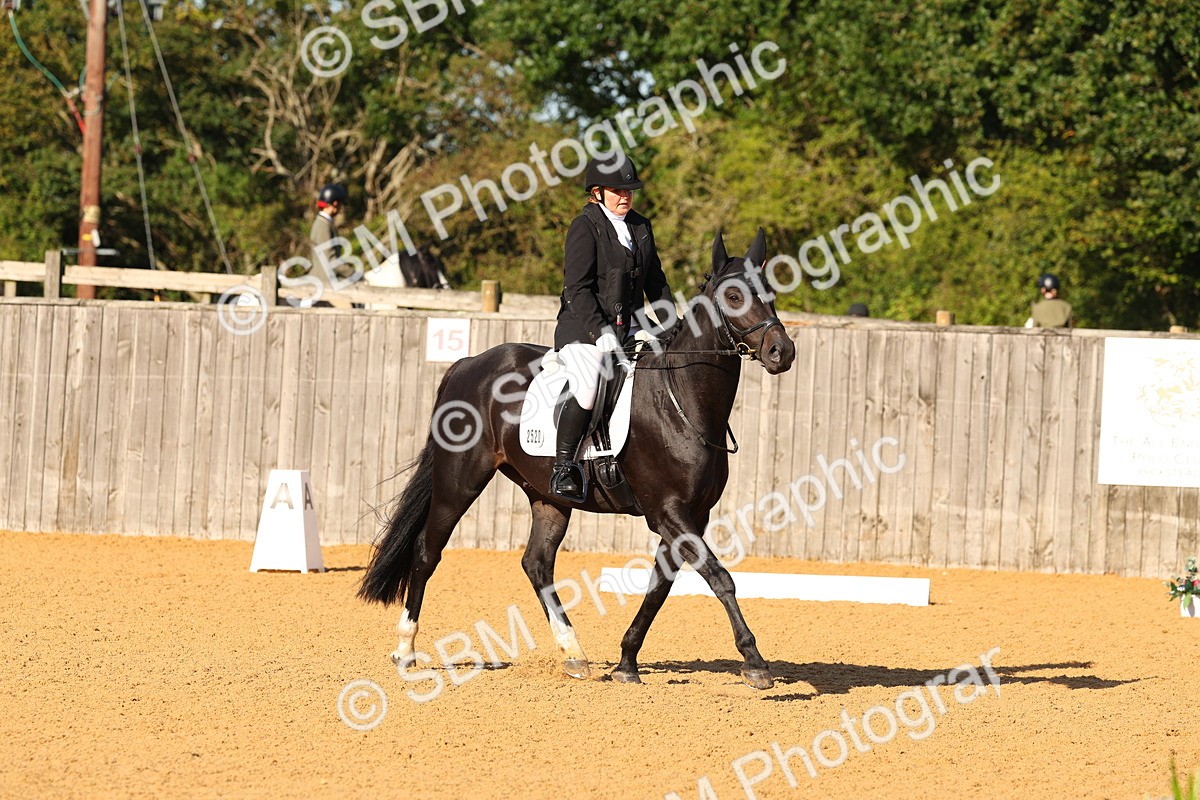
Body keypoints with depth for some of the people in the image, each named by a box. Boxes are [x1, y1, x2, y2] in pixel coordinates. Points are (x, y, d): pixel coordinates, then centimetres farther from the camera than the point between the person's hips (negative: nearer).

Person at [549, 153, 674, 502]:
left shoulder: (641, 227, 15)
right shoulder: (585, 227, -7)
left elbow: (655, 282, 20)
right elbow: (577, 288, -14)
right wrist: (600, 332, -23)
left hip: (629, 328, 7)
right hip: (583, 329, -7)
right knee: (588, 388, -31)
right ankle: (563, 467, -21)